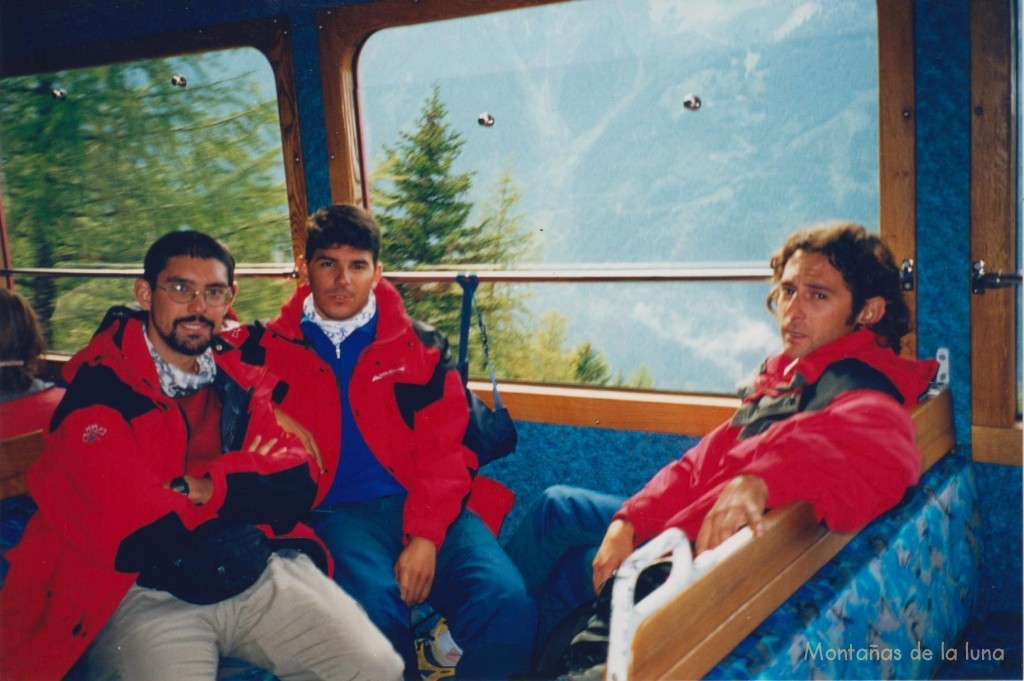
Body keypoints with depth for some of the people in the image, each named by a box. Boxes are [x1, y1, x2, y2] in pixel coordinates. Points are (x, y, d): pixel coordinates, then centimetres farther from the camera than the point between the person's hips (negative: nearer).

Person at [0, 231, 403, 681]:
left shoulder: (241, 380, 14)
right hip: (144, 592, -4)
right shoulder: (98, 386, -4)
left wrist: (200, 488, -12)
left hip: (260, 570, 4)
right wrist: (242, 481, 0)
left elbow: (297, 486, 3)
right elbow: (130, 523, -15)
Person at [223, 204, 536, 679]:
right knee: (375, 607, -33)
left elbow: (444, 450, 3)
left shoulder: (420, 346, 12)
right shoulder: (271, 350, 13)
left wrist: (426, 536, -10)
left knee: (507, 603, -26)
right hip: (339, 512, -1)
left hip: (428, 506, 1)